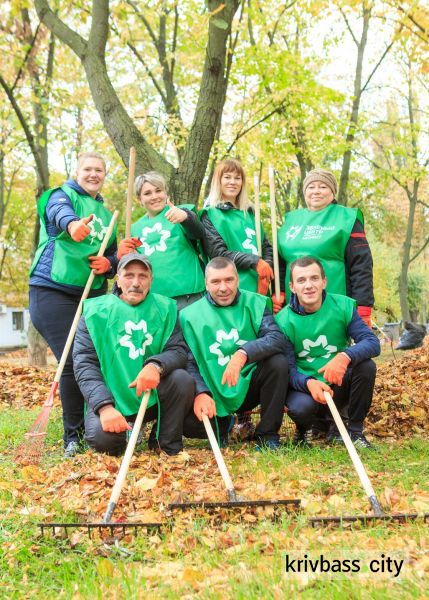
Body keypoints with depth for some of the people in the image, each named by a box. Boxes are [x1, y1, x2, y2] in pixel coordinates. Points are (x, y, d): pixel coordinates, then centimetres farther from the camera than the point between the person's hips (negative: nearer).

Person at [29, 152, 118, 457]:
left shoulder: (106, 213, 20)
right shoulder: (63, 195, 2)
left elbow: (115, 254, 19)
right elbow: (60, 212, -24)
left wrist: (109, 264, -6)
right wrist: (73, 224, -48)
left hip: (94, 294, 5)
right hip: (53, 291, -5)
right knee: (73, 362, -12)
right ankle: (74, 436, 2)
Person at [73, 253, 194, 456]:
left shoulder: (165, 308, 3)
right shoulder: (95, 311, -3)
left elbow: (179, 350, -6)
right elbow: (84, 363, -8)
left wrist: (156, 365, -30)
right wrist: (104, 406, -22)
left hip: (154, 399, 2)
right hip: (110, 400, -2)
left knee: (182, 379, -26)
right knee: (102, 437, -29)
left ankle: (167, 445, -4)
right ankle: (126, 431, 10)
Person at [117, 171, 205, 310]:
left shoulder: (182, 211, 4)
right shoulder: (135, 228, 17)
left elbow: (198, 233, -16)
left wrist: (186, 217, -38)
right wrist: (125, 256, 0)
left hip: (186, 295, -4)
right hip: (150, 298, 5)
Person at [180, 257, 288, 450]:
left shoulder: (255, 303, -1)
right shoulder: (190, 315, -1)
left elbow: (278, 339, -18)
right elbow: (189, 362, -8)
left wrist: (243, 354, -35)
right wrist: (200, 392, -27)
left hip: (249, 385, 0)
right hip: (214, 395, 0)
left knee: (278, 362, -27)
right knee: (187, 422, -27)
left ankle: (267, 433, -8)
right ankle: (222, 425, 12)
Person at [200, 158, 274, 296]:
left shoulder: (249, 213, 18)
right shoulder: (210, 214, 2)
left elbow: (266, 246, 14)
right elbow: (217, 252, -9)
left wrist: (267, 266, -8)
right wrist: (254, 262, -17)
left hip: (259, 289, 5)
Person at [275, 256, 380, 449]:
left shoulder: (343, 306, -8)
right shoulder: (284, 321, -12)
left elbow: (373, 342, -17)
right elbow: (288, 370, -15)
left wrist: (345, 356, -38)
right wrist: (308, 383, -38)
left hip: (338, 386, 2)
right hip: (304, 386, -2)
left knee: (366, 365, -26)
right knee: (301, 407, -35)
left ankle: (355, 431, -6)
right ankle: (304, 431, 6)